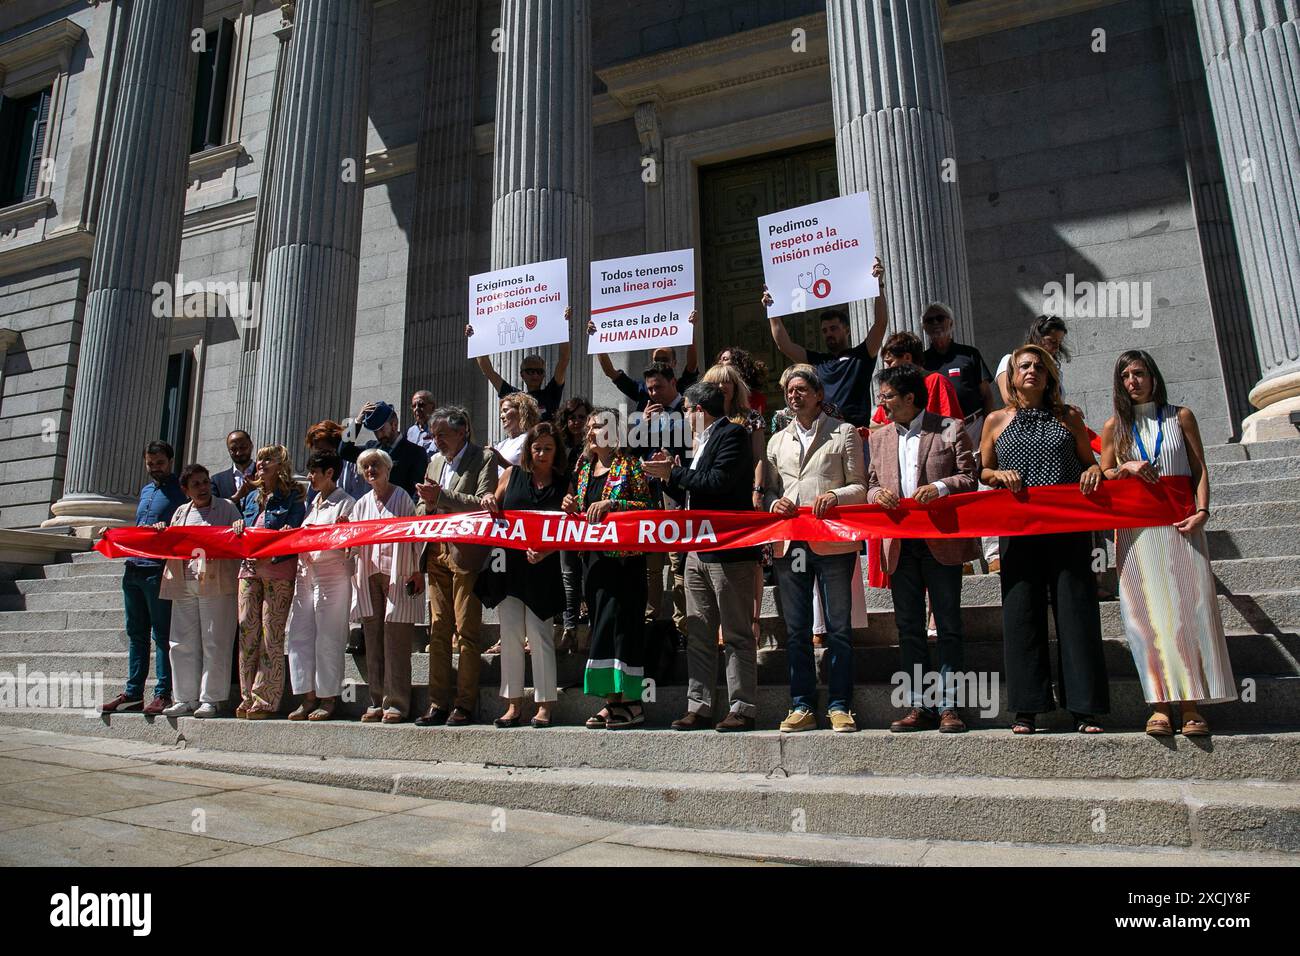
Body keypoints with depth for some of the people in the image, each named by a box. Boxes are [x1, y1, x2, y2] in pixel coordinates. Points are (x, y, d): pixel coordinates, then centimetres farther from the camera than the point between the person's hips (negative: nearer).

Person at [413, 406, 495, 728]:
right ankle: (438, 704, 14)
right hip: (437, 554, 7)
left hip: (466, 555, -7)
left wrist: (441, 497, -19)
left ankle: (465, 704, 4)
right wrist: (428, 504, -1)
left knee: (466, 631, -3)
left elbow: (483, 503, -15)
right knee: (438, 630, 8)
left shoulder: (483, 459, -2)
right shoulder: (436, 461, 19)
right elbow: (422, 507, 22)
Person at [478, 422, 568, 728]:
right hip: (508, 566, 2)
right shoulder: (512, 474, 7)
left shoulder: (564, 484, 2)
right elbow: (494, 511, 16)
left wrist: (545, 552, -20)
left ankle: (544, 705, 9)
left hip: (542, 569, -2)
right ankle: (514, 705, 14)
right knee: (510, 634, 5)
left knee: (539, 635, 0)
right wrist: (488, 502, -7)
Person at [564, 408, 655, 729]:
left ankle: (631, 701, -2)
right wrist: (571, 506, 3)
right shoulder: (584, 467, 16)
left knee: (620, 621, -9)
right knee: (600, 624, 7)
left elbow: (647, 505, -10)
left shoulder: (629, 465, -3)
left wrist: (612, 503, -20)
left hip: (623, 556, -7)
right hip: (593, 556, 7)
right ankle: (612, 701, 13)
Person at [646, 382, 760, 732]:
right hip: (698, 552, 9)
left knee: (737, 635, -2)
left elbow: (718, 482, -21)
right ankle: (699, 707, 16)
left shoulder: (733, 434, -7)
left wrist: (675, 472, -11)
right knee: (698, 637, 10)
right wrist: (669, 477, 9)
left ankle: (743, 709, 5)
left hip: (729, 551, -9)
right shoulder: (704, 441, 20)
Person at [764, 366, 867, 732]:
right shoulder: (777, 441, 19)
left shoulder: (844, 433, 7)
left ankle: (839, 706, 10)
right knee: (796, 630, 6)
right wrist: (775, 503, -3)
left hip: (833, 542, -3)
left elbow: (859, 486, 3)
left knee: (839, 627, 0)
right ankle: (802, 707, 14)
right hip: (790, 545, 4)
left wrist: (835, 496, -16)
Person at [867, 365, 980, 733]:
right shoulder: (879, 438, 15)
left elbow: (970, 478, -1)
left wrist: (940, 487, -19)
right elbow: (871, 485, 15)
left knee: (948, 626, 2)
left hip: (941, 541, -4)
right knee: (909, 628, 7)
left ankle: (948, 706, 10)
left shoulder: (950, 429, 2)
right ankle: (919, 706, 15)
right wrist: (878, 494, -7)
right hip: (900, 544, 4)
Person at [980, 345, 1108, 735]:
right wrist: (1000, 475, -8)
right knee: (1021, 612, 1)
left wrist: (1095, 470, -6)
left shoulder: (1068, 416, 11)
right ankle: (1027, 707, 9)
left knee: (1075, 609, -1)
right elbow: (983, 471, 13)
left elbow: (1088, 461, 16)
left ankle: (1084, 706, 6)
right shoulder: (996, 421, 10)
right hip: (1018, 528, 0)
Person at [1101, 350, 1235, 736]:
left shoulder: (1180, 416, 9)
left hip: (1180, 522, 0)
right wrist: (1126, 468, -7)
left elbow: (1200, 469, 5)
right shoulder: (1115, 426, 11)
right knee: (1149, 611, -4)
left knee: (1189, 605, -5)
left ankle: (1191, 704, -2)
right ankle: (1161, 705, -4)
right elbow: (1104, 478, 13)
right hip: (1136, 529, 0)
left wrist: (1202, 511, -9)